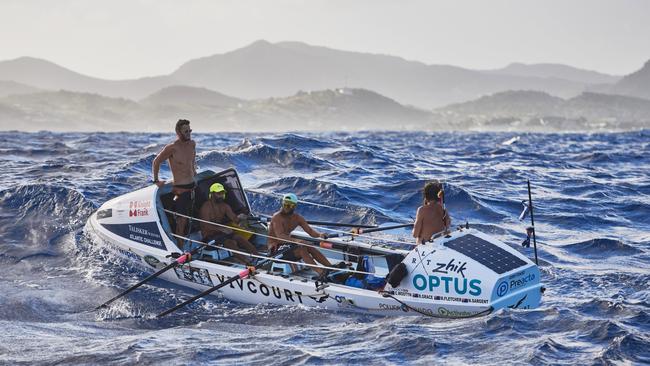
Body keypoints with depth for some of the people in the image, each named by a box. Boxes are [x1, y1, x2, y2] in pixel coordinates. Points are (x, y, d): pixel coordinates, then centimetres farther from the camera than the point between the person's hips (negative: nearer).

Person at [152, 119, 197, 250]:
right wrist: (156, 180, -3)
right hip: (180, 189, -7)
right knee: (181, 221, -6)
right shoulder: (172, 148, -15)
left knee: (188, 219, 15)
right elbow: (156, 162, -4)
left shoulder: (192, 144, 5)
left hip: (192, 187, 7)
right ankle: (180, 249, -1)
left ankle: (186, 243, 26)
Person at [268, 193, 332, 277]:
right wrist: (295, 240, -48)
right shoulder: (277, 217, -17)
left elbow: (310, 231, -2)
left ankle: (331, 267, -22)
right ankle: (320, 272, -39)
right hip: (276, 248, -7)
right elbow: (280, 236, -32)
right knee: (301, 249, -28)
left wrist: (319, 234, -25)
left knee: (309, 247, -17)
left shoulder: (297, 218, 4)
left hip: (287, 244, 7)